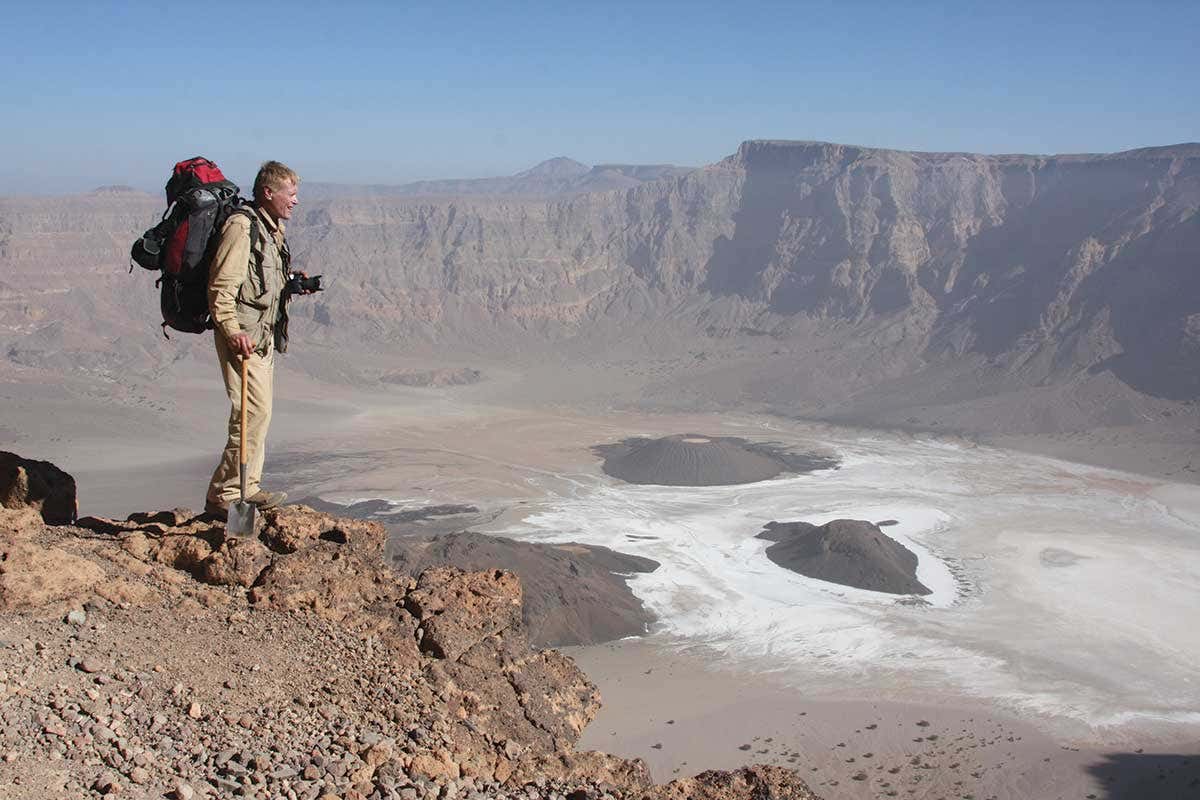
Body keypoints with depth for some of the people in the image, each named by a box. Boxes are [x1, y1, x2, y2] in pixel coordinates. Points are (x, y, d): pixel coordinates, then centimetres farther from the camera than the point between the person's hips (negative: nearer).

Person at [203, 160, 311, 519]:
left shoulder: (273, 229, 17)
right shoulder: (242, 227, -14)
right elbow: (221, 287, -20)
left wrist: (292, 286, 13)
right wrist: (232, 331, -27)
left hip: (265, 336, 10)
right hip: (243, 335, -10)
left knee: (260, 411, 14)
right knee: (255, 411, -13)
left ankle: (248, 488, 24)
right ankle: (222, 496, -7)